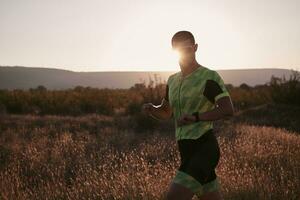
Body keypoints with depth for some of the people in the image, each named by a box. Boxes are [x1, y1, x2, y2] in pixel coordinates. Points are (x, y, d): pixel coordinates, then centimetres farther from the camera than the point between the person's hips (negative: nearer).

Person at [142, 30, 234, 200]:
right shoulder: (173, 80, 15)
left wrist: (195, 117, -26)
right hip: (188, 152, 8)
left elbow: (228, 110, -18)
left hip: (204, 149, -8)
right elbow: (165, 113, 25)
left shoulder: (210, 77, -8)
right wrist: (150, 108, 2)